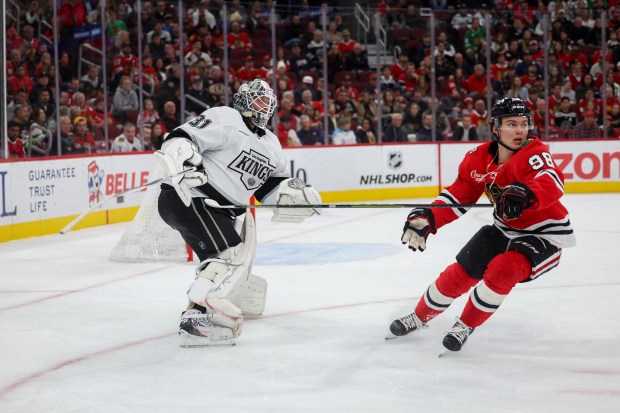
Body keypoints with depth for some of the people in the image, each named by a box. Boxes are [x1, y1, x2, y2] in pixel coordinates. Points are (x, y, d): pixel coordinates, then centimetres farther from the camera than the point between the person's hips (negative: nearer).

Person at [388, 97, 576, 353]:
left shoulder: (534, 153, -24)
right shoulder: (479, 159, -7)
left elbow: (552, 184, -44)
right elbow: (457, 197, 0)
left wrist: (526, 194, -66)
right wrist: (427, 219, -17)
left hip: (545, 234, -6)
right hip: (504, 229, 6)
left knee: (502, 270, -28)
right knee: (460, 272, 5)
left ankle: (466, 326, -4)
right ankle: (420, 317, 31)